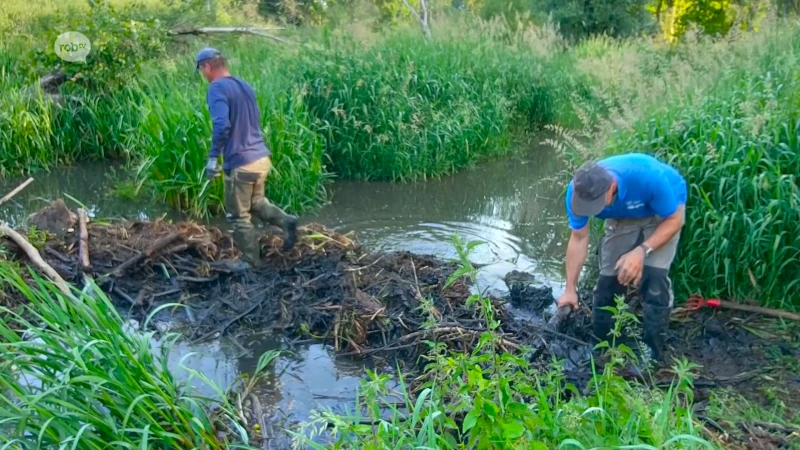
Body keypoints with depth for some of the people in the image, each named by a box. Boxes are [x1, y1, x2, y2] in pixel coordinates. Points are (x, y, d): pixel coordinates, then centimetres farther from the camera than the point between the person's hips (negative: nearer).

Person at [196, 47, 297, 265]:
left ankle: (252, 263, 17)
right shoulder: (244, 85, 13)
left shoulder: (217, 88, -13)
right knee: (256, 202, 27)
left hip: (241, 163, -8)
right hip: (262, 157, 8)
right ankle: (286, 221, 4)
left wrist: (213, 157, -18)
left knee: (239, 217, 8)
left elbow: (222, 125, -27)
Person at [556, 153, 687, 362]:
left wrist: (642, 251, -40)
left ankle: (651, 350, -4)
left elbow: (674, 220, -26)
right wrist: (570, 290, -17)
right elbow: (579, 239, -18)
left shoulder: (648, 177, -43)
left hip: (662, 213, -3)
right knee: (608, 276, -2)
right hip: (623, 216, 3)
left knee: (653, 277, -19)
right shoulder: (578, 190, -30)